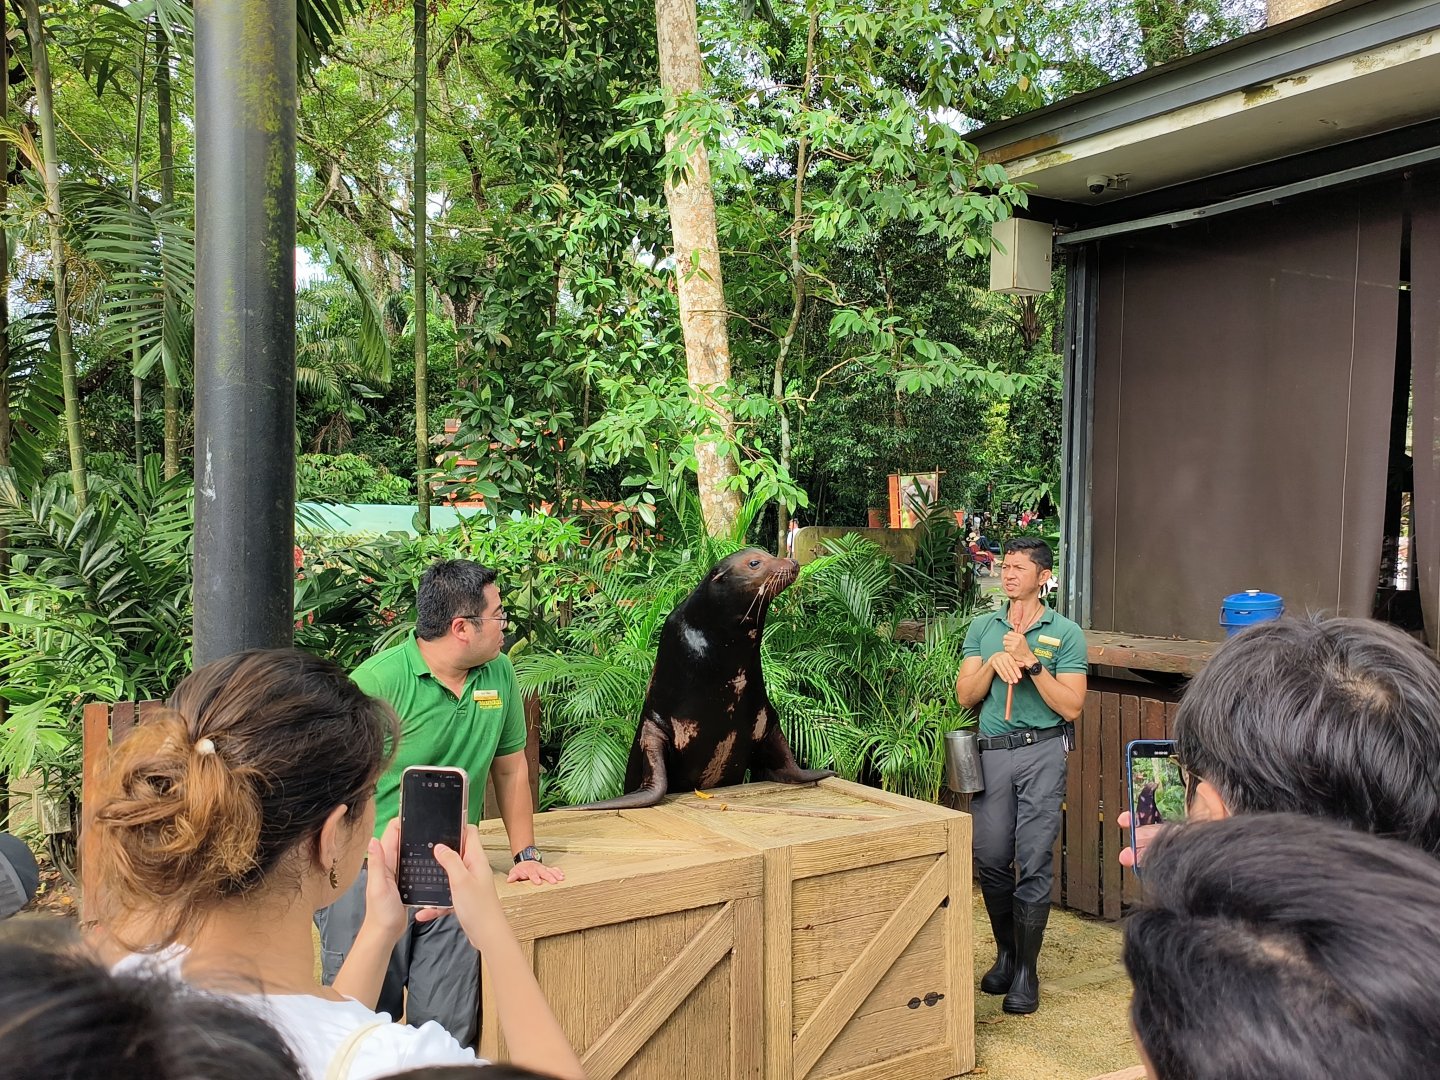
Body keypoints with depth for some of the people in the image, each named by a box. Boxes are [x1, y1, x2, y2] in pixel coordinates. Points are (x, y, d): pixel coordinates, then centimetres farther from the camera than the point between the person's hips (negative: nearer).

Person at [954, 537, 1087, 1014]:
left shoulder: (1065, 633, 0)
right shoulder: (982, 627, 11)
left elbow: (1071, 706, -6)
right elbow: (965, 696, 6)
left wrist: (1030, 662, -14)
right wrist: (994, 663, -11)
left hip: (1041, 754, -3)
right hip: (991, 754, 3)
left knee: (1034, 864, -2)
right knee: (990, 861, 6)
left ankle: (1026, 973, 10)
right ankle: (1006, 953, 28)